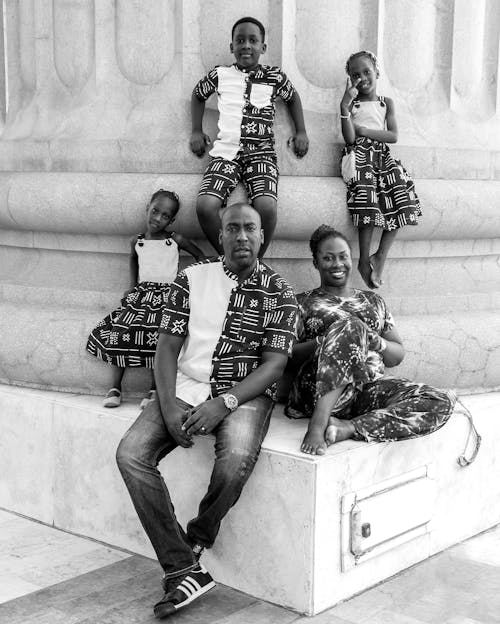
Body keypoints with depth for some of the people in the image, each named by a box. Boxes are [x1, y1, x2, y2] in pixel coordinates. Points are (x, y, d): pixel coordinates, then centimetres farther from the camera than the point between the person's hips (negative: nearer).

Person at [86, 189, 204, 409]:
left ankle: (154, 390, -13)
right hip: (141, 292, 3)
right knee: (121, 332, -14)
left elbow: (200, 256, 14)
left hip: (166, 294, -3)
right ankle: (115, 387, -4)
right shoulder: (137, 242, 12)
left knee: (158, 338, -24)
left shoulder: (175, 240, 4)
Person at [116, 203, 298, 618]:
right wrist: (169, 406, -12)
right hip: (187, 386, 3)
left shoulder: (278, 293, 1)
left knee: (237, 458, -34)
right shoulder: (192, 279, 8)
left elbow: (274, 364, -6)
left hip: (246, 393, -3)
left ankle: (197, 541, -3)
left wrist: (224, 404, -20)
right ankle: (183, 569, -15)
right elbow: (168, 345, 4)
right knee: (131, 454, -20)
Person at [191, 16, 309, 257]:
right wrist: (197, 131, 21)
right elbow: (198, 94, 29)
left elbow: (292, 97, 29)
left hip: (261, 153, -1)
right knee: (205, 206, -25)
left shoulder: (274, 77, 10)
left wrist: (301, 132, 20)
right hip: (225, 152, 1)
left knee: (266, 206, -29)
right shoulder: (220, 75, 11)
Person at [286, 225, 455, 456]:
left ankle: (350, 428, -33)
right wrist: (325, 342, -15)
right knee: (349, 324, -31)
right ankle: (318, 425, -40)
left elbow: (398, 355, 19)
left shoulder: (374, 302, 25)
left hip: (370, 389, 4)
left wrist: (376, 342, -3)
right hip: (318, 390, -4)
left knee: (442, 402, -21)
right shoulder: (303, 303, 15)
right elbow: (288, 355, 2)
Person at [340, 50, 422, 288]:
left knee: (400, 195, -21)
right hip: (358, 155, -3)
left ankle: (381, 255, -12)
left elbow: (393, 136, 3)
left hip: (382, 154, 3)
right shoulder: (351, 103, 11)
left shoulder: (386, 103, 18)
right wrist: (345, 106, -14)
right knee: (366, 190, -30)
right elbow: (349, 138, -5)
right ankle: (364, 260, -22)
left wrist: (363, 130, -4)